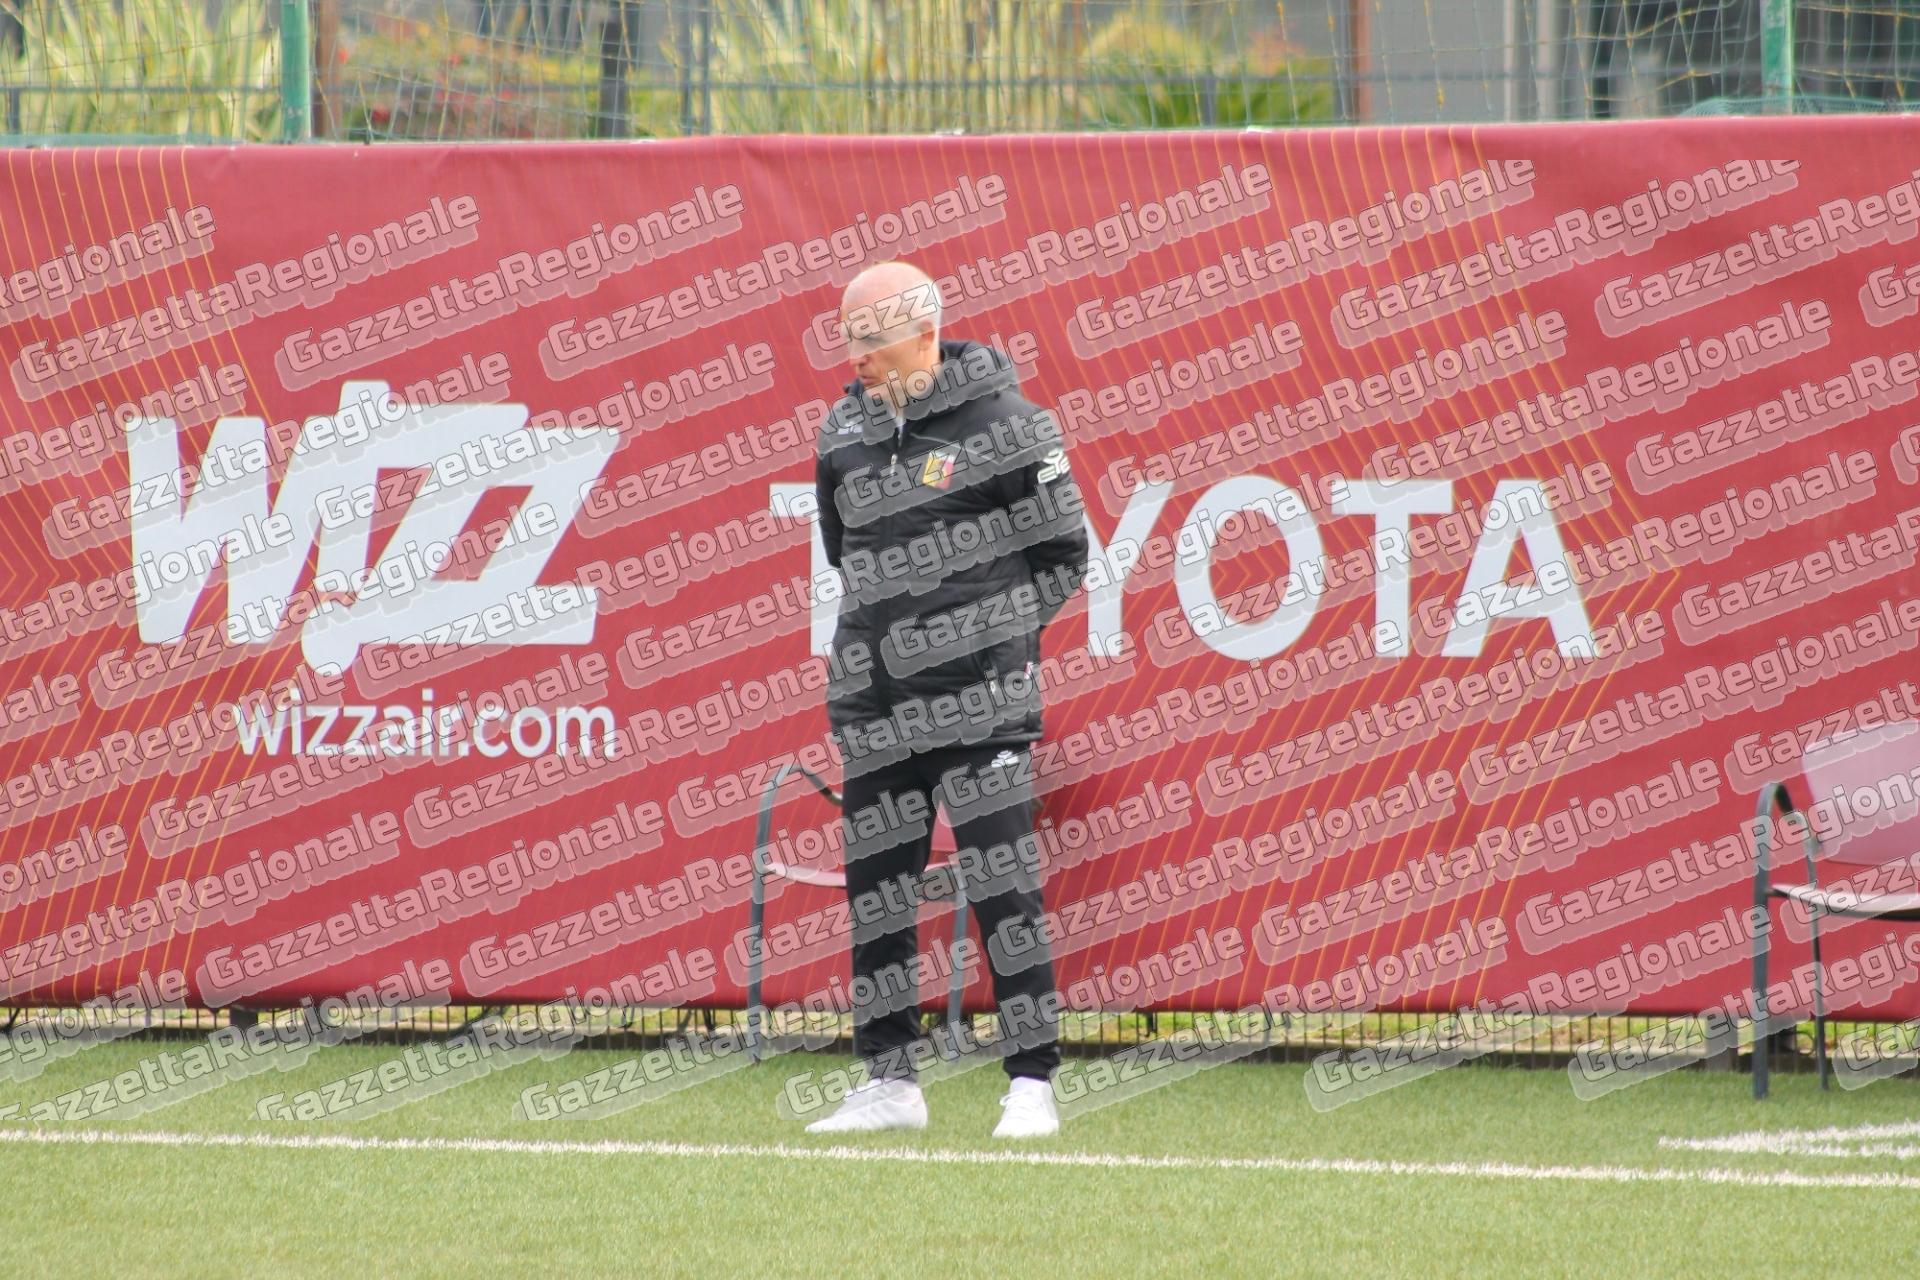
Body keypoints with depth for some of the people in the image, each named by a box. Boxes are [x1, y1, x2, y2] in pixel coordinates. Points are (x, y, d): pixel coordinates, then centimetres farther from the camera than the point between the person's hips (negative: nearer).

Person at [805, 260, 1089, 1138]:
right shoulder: (846, 432, 11)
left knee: (1002, 890, -8)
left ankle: (1032, 1084, -5)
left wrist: (987, 632, 4)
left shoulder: (1004, 423, -5)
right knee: (876, 894, 8)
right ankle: (889, 1082, 16)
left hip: (978, 700, -6)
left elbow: (1063, 554, 1)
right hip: (874, 703, 6)